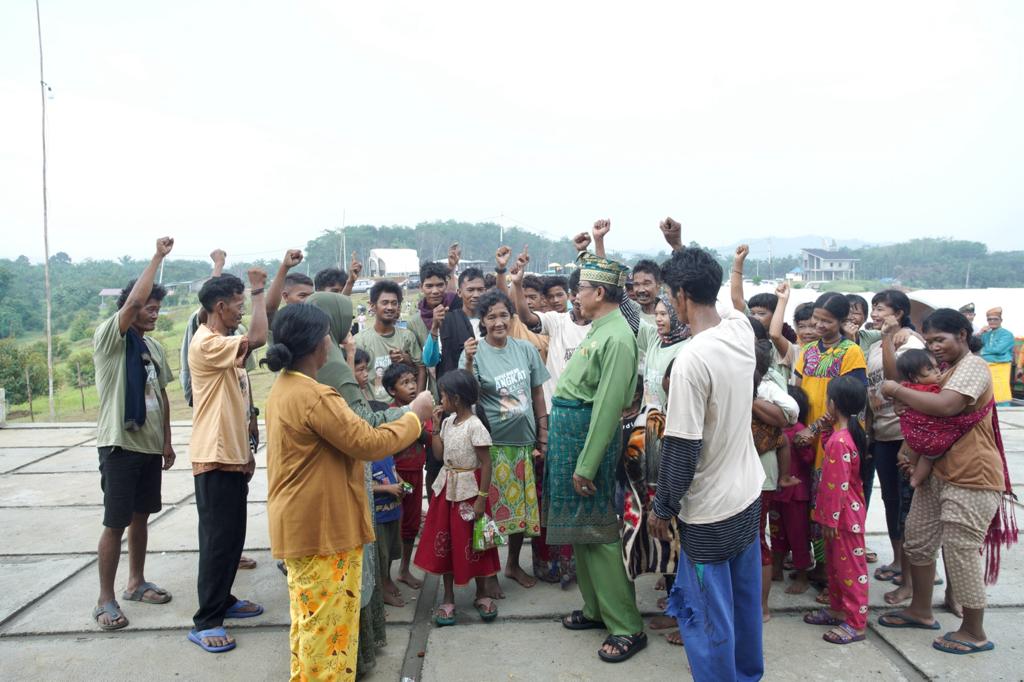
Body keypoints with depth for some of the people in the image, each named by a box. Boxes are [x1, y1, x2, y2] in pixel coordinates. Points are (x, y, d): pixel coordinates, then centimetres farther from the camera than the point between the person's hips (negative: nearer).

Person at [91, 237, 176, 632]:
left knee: (141, 517, 16)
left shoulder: (154, 347, 11)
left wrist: (167, 441, 14)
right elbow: (133, 301, -27)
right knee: (115, 523, -1)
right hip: (119, 445, -7)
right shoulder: (110, 337, -10)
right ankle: (105, 599, 11)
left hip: (149, 445, 7)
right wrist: (158, 257, -21)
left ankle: (136, 582, 29)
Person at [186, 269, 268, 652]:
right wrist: (257, 291, -18)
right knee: (217, 539, -4)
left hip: (233, 455, 10)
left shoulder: (225, 346, 15)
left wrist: (246, 450, 19)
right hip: (214, 458, -10)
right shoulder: (206, 344, -17)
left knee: (233, 536, 17)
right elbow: (258, 338, -31)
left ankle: (223, 600, 30)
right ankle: (205, 622, 6)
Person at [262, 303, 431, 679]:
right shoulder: (315, 396, -25)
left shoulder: (284, 387, 7)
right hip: (321, 528, -10)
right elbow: (370, 444, -23)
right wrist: (415, 415, -10)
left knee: (310, 617, 23)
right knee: (327, 621, 4)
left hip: (303, 525, 10)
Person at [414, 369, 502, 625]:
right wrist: (435, 426, 2)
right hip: (447, 488, 7)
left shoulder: (475, 425, -17)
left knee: (473, 542, 5)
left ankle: (481, 594, 24)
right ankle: (448, 597, 21)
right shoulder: (448, 422, 6)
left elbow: (486, 463, -16)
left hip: (469, 489, -7)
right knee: (445, 542, 9)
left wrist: (482, 498, -19)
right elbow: (438, 454, 8)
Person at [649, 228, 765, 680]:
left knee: (708, 618, 8)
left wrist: (662, 508, -8)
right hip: (749, 495, 9)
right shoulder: (742, 329, -4)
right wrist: (680, 249, 25)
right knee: (745, 602, 24)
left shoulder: (691, 360, -26)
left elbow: (682, 450, -21)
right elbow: (708, 287, 20)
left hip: (709, 512, -8)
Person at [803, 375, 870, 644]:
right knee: (835, 563, 20)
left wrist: (830, 520, -17)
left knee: (850, 567, 1)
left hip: (844, 515, -10)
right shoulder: (852, 431, 4)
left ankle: (856, 623, 10)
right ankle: (838, 609, 32)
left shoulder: (839, 441, -25)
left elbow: (838, 486, -23)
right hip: (846, 512, 10)